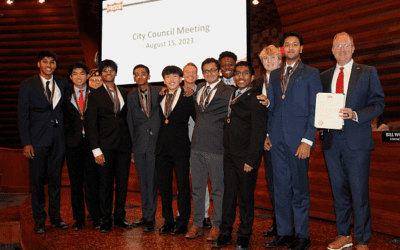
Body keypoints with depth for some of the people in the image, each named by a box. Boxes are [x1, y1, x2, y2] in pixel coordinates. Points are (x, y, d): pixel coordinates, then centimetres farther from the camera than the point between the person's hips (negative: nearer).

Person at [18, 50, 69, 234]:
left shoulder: (62, 83, 9)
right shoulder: (27, 85, 0)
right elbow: (23, 115, -3)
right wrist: (26, 143, -10)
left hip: (58, 139, 3)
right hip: (38, 139, -3)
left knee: (55, 179, 10)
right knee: (38, 180, 4)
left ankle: (55, 217, 22)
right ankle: (39, 220, 18)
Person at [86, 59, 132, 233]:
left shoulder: (125, 93, 13)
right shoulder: (95, 95, 2)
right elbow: (92, 125, -2)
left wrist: (132, 144, 6)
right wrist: (96, 150, -10)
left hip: (124, 145, 3)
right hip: (105, 146, -3)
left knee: (122, 182, 8)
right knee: (105, 184, 2)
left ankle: (120, 217, 21)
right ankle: (106, 220, 15)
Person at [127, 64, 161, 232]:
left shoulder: (159, 92, 2)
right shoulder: (131, 96, 10)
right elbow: (130, 122, 12)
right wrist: (131, 146, 8)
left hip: (156, 142, -3)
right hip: (139, 144, 3)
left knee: (152, 180, -2)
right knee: (143, 181, 10)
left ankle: (149, 217, 7)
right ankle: (146, 216, 20)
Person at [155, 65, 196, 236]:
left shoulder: (187, 98, -4)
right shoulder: (159, 97, 11)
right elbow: (159, 121, 17)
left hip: (180, 148, -5)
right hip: (162, 148, 5)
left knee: (183, 186, 3)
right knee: (163, 185, 10)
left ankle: (182, 223, 16)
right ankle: (168, 221, 24)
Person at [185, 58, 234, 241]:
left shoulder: (228, 91, -5)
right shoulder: (198, 89, 14)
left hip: (216, 146, -6)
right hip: (197, 145, 6)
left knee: (218, 189, 5)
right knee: (197, 188, 12)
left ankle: (217, 226, 17)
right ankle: (197, 224, 24)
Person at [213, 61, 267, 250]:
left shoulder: (255, 98, -8)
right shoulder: (232, 96, 14)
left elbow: (259, 132, -12)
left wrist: (251, 160, -16)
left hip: (246, 156, -6)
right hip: (229, 155, 6)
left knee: (246, 196, 6)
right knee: (228, 194, 11)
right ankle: (225, 233, 22)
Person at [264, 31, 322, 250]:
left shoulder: (311, 74, 2)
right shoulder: (275, 75, 17)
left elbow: (315, 109, -4)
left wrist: (307, 140, -12)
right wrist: (268, 134, 8)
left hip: (298, 139, -5)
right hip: (277, 140, 5)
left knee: (299, 187, 2)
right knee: (280, 187, 9)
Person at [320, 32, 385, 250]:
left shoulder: (368, 73, 4)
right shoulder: (324, 76, 14)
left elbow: (378, 104, -2)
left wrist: (355, 115, -17)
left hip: (357, 141, -3)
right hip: (331, 141, 4)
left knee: (359, 192, -2)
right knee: (339, 190, 12)